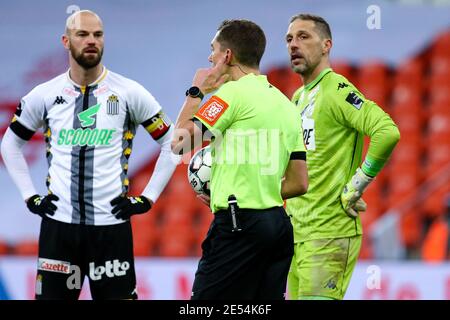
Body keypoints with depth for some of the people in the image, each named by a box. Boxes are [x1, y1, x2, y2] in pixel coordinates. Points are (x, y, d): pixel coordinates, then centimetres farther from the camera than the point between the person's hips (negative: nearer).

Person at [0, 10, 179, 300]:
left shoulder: (129, 93, -1)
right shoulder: (45, 95, 5)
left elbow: (172, 142, 5)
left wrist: (148, 198, 0)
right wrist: (29, 197, 10)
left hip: (111, 223, -2)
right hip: (58, 223, 2)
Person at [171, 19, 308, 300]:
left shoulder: (233, 92, -7)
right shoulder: (286, 104, 18)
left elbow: (181, 142, -11)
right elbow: (299, 183, 17)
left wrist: (197, 92, 2)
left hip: (238, 224, -8)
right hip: (278, 224, 8)